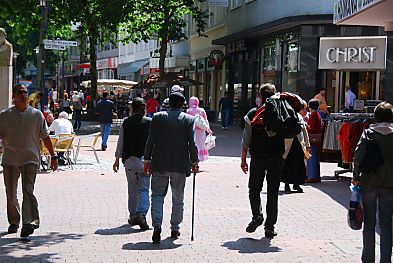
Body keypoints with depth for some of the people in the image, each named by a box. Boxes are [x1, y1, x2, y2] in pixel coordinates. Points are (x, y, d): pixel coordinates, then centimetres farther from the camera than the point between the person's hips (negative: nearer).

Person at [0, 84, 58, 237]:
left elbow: (45, 137, 10)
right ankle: (14, 222, 25)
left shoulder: (36, 115, 4)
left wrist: (53, 156, 10)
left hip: (30, 159, -2)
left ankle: (29, 222, -20)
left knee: (28, 190, -16)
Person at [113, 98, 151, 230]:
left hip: (129, 159, 2)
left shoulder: (125, 122, 2)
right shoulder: (150, 122, -2)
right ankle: (141, 214, -18)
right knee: (143, 189, 0)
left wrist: (117, 159, 12)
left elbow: (120, 142, 5)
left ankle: (133, 216, 19)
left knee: (132, 190, 14)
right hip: (144, 159, -2)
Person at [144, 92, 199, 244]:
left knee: (157, 195, 6)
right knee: (178, 198, 13)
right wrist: (194, 162, 4)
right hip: (180, 165, 0)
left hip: (160, 164, 0)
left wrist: (147, 160, 6)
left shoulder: (158, 117, 0)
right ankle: (175, 228, 20)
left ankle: (157, 225, -13)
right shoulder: (189, 120, -1)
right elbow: (192, 143, -5)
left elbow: (150, 140, -1)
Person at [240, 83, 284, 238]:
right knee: (273, 192, 8)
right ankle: (270, 227, 8)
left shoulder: (253, 114, -3)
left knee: (254, 189, 15)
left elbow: (246, 139, -1)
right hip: (276, 158, 1)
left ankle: (257, 215, -6)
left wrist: (243, 160, 4)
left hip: (257, 157, -1)